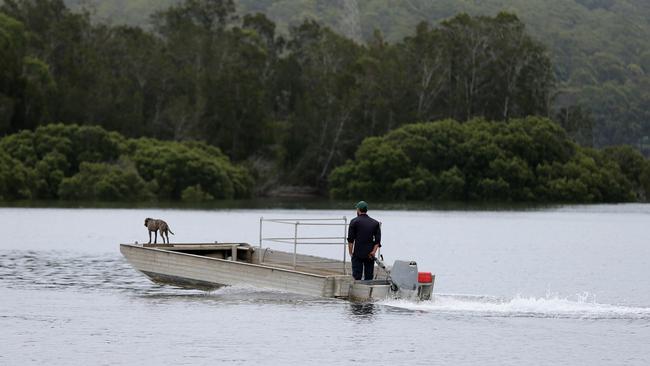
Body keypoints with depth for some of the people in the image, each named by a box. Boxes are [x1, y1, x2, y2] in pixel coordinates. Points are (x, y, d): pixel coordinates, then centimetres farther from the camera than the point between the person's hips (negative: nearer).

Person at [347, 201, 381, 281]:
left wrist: (350, 253, -1)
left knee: (357, 278, -4)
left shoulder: (354, 221, -1)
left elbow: (350, 239, -5)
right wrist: (373, 252, -4)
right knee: (369, 279, 6)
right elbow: (378, 240, 2)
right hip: (370, 256, 3)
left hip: (358, 254, -3)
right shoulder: (375, 223, 9)